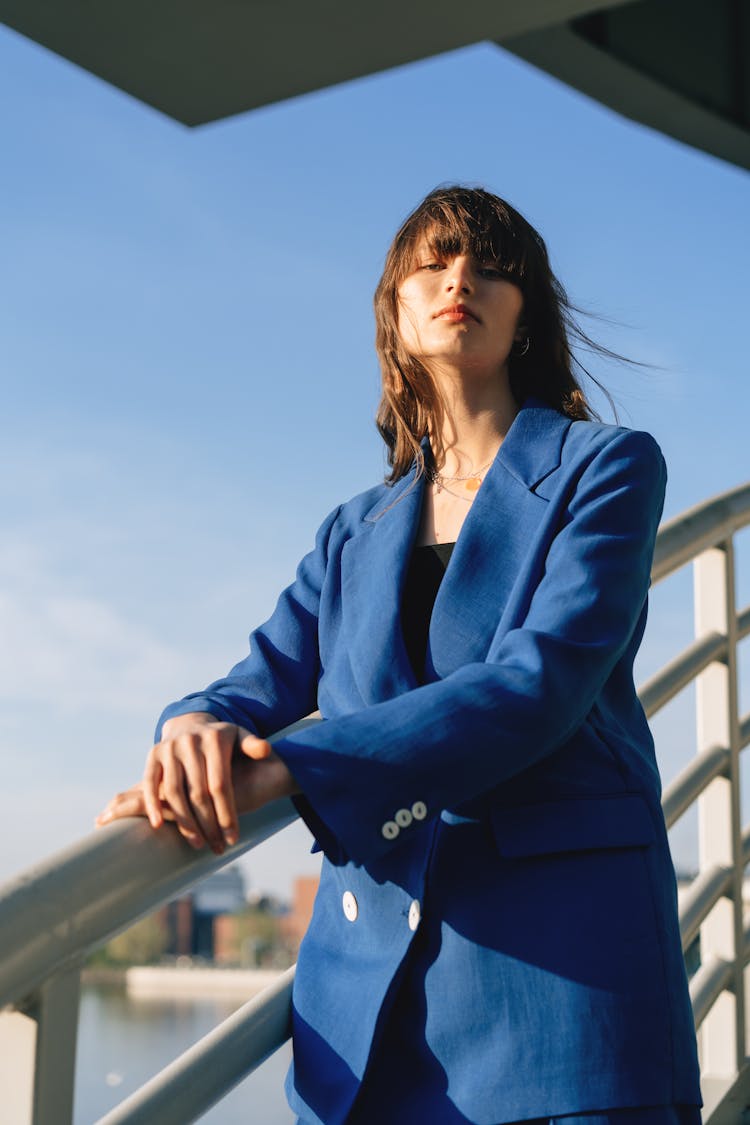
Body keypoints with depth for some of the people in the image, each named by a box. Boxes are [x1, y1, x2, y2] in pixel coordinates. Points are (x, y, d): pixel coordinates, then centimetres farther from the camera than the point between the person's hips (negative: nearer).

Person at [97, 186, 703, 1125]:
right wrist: (198, 729, -19)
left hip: (557, 953, -4)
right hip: (370, 967, 4)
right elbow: (265, 681, 8)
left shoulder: (605, 467, 2)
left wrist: (292, 768, -22)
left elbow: (541, 683, -12)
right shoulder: (355, 534, 18)